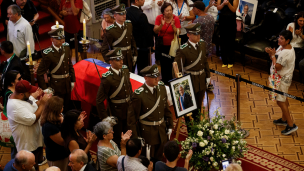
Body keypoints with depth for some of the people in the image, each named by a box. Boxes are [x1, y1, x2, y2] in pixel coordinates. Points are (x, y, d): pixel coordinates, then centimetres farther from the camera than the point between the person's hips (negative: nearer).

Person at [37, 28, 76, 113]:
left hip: (67, 83, 6)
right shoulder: (48, 54, -20)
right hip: (56, 85, -6)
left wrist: (72, 80, 10)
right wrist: (44, 88, -15)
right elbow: (40, 73, -16)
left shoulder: (66, 47, -1)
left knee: (68, 108, 18)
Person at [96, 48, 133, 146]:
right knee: (117, 139, 10)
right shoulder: (107, 78, -25)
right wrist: (104, 118, -18)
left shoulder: (125, 70, -4)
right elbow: (99, 101, -20)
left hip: (128, 111, 6)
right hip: (116, 114, -6)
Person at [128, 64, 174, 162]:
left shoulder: (162, 88, -5)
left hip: (162, 130, 5)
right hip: (147, 132, -5)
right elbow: (132, 117, -17)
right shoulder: (138, 95, -24)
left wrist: (170, 126, 9)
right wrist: (135, 138, -15)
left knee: (159, 158, 23)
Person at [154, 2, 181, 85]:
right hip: (161, 45, 2)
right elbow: (155, 31, -15)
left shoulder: (176, 19, -13)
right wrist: (161, 25, -32)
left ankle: (169, 80, 19)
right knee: (163, 63, 13)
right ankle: (165, 80, 31)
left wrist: (173, 26, -33)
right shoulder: (159, 18, -9)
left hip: (172, 45, -2)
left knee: (170, 64, -2)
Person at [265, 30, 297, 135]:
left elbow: (277, 67, -27)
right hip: (283, 77, 10)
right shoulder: (282, 47, 2)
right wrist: (270, 53, -9)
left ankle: (291, 125, -1)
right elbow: (276, 58, 11)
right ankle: (284, 119, 38)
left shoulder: (286, 53, -29)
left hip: (283, 79, -10)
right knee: (283, 99, 22)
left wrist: (273, 55, -19)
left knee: (280, 101, -5)